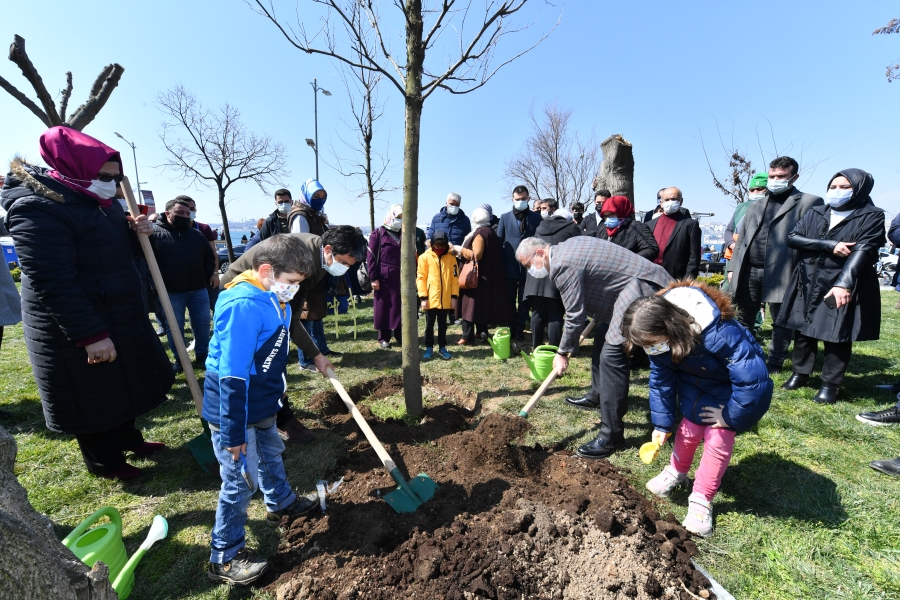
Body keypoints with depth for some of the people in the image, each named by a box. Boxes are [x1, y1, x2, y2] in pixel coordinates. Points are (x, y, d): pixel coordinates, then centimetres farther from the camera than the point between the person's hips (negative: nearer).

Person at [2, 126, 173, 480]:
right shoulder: (38, 208, -21)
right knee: (92, 396, 9)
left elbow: (120, 253, 16)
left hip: (119, 317, 9)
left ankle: (128, 439, 41)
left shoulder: (100, 202, 7)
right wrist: (91, 335, -25)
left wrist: (137, 234, -6)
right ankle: (103, 462, 29)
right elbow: (53, 284, -25)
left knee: (123, 384, 21)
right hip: (74, 329, -8)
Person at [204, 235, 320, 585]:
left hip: (261, 405, 9)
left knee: (270, 454, 27)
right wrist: (234, 433, -23)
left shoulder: (274, 299, -1)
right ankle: (224, 559, 27)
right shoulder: (243, 306, -30)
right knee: (241, 480, 5)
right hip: (234, 409, -9)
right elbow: (232, 377, -28)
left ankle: (281, 503, 53)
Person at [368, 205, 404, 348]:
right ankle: (384, 337, 15)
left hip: (400, 278, 4)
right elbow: (371, 257, -6)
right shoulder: (378, 234, -2)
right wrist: (373, 278, -11)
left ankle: (400, 335, 20)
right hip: (383, 278, -4)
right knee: (383, 308, 4)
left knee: (400, 307, 7)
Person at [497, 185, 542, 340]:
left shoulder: (536, 217, 7)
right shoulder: (505, 217, 9)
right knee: (509, 300, 8)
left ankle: (519, 329, 19)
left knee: (525, 301, 5)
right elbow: (498, 241, 8)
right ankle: (512, 328, 24)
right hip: (510, 266, 1)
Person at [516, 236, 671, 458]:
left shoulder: (562, 265, -20)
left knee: (612, 355, -15)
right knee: (603, 335, 22)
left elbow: (575, 315, -16)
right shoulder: (567, 247, 11)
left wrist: (563, 353, -4)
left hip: (642, 287, -12)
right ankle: (597, 395, 41)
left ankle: (612, 436, -7)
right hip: (638, 281, 12)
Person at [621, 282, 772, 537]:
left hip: (732, 386, -4)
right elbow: (660, 380, -11)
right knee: (689, 428, 5)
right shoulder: (659, 338, -24)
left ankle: (701, 500, 10)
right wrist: (662, 423, -10)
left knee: (718, 439, -7)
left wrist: (730, 416, -23)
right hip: (695, 382, 4)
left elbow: (754, 380, -38)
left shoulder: (720, 334, -45)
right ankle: (677, 471, 33)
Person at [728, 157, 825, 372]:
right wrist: (733, 267, 9)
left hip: (780, 273, -5)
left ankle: (774, 363, 19)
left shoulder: (809, 202, 1)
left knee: (781, 322, 8)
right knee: (743, 319, 12)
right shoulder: (755, 206, 18)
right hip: (748, 271, 5)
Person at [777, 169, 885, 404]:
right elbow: (792, 238, -4)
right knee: (804, 331, 8)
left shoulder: (872, 216, -2)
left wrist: (843, 284, -29)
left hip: (845, 285, -3)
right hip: (808, 283, 3)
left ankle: (830, 384, 12)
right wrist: (830, 246, -17)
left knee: (837, 335, 1)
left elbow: (863, 251, -15)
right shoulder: (814, 213, 9)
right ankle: (800, 374, 22)